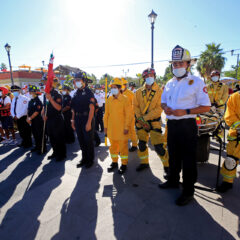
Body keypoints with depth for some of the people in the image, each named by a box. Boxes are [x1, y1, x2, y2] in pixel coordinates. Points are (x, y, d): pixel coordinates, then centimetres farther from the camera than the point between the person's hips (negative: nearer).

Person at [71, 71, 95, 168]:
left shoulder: (88, 92, -8)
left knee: (88, 140, 3)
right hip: (78, 120, 7)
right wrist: (73, 120, 12)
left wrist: (89, 122, -21)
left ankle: (90, 160, 20)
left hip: (87, 119, -7)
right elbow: (74, 109, 16)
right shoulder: (76, 93, 12)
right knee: (81, 140, 14)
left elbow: (91, 108, -15)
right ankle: (84, 159, 29)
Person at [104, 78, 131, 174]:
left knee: (123, 146, 6)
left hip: (121, 128, -4)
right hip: (111, 128, 5)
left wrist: (126, 127, -10)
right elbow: (106, 114, 10)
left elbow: (128, 115, -7)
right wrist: (105, 126, 8)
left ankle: (124, 164, 22)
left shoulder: (125, 99, -7)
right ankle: (114, 162, 33)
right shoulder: (109, 99, 6)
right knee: (113, 146, 15)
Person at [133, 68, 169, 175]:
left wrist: (145, 117, -19)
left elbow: (159, 109, -13)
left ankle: (167, 166, 14)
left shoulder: (159, 92, -6)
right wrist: (140, 118, -10)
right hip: (141, 122, 4)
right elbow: (136, 106, 4)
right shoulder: (139, 92, 6)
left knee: (158, 146, -8)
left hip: (154, 122, -4)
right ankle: (144, 162, 35)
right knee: (141, 144, 14)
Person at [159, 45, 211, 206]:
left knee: (188, 160, 4)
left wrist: (185, 111, -22)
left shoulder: (197, 82, -8)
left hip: (187, 126, -6)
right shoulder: (170, 83, 12)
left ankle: (188, 191, 23)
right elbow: (163, 100, 21)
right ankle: (173, 181, 40)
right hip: (172, 124, 6)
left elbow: (206, 107, -11)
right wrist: (165, 107, -3)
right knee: (173, 156, 20)